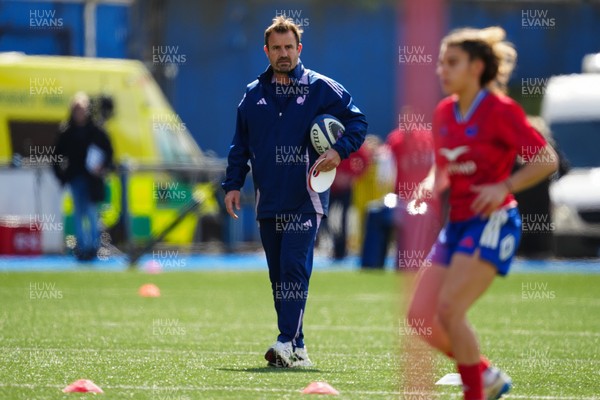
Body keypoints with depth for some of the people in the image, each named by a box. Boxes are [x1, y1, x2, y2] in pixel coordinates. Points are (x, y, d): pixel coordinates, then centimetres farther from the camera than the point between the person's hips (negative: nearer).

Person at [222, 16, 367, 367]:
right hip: (269, 200, 5)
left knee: (294, 266, -17)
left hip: (306, 199, -5)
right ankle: (297, 350, 11)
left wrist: (340, 151, -14)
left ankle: (288, 342, -22)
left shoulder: (320, 88, 0)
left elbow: (358, 121, 2)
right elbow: (240, 144, 17)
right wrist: (233, 184, 9)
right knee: (278, 274, 6)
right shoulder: (254, 94, 12)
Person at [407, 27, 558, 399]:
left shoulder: (501, 110, -11)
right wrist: (432, 187, 2)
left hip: (492, 223, -8)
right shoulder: (444, 112, 10)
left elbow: (547, 160, -11)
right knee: (420, 317, 1)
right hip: (456, 225, 8)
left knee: (449, 310, -19)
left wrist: (504, 187, -22)